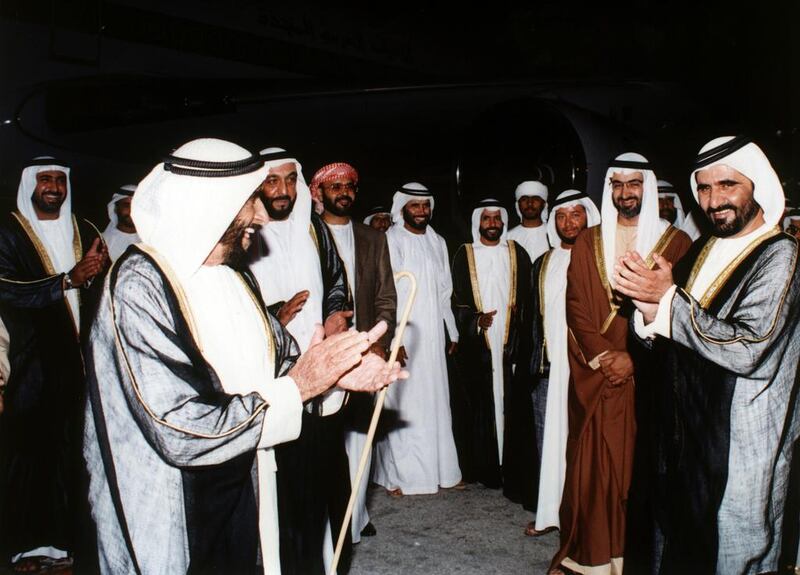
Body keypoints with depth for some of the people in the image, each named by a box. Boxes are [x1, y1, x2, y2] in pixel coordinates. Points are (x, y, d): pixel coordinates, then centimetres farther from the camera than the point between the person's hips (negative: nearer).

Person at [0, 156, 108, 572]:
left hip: (76, 357, 3)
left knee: (69, 447, 3)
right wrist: (69, 279, -19)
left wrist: (98, 271, -13)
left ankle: (61, 539, 13)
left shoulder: (84, 232, 14)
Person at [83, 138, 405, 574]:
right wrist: (297, 386, -20)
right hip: (172, 524, -7)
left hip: (243, 492, 7)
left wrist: (336, 372, -10)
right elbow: (182, 433, -28)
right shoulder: (140, 285, -22)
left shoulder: (234, 276, 4)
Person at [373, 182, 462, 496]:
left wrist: (452, 333, 15)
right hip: (402, 337, -6)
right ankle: (397, 473, 8)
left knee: (435, 401, 9)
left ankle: (437, 468, 19)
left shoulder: (437, 242, 13)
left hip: (433, 337, 6)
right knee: (401, 403, -3)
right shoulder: (390, 240, -6)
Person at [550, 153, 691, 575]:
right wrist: (603, 355, -11)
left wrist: (634, 358, -12)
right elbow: (576, 306, 3)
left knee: (642, 464, 1)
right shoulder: (588, 242, 9)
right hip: (595, 374, 2)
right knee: (593, 461, 3)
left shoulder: (675, 242, 3)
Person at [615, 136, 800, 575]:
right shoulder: (700, 254, 10)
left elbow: (748, 349, -26)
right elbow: (666, 344, 12)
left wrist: (669, 299, -20)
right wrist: (650, 311, -9)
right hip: (682, 442, 7)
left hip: (739, 452, -7)